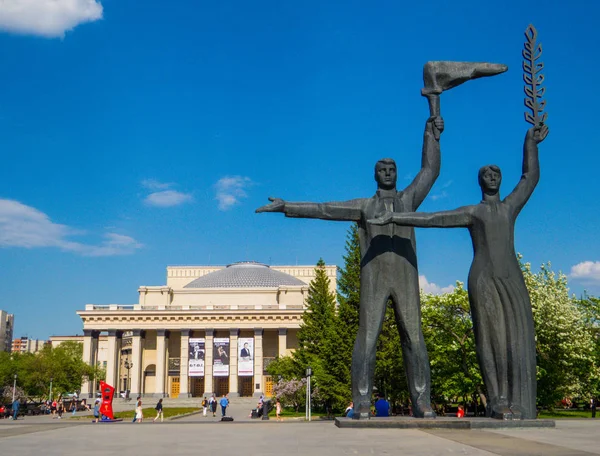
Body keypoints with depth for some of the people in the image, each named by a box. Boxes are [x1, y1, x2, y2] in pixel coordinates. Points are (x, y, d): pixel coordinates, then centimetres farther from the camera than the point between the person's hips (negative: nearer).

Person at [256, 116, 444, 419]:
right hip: (374, 279, -1)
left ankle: (422, 403, -1)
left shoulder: (408, 199, 19)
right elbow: (323, 209, 12)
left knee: (413, 338, -3)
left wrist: (431, 134, 9)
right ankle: (362, 404, -5)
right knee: (367, 338, -7)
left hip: (406, 277, 1)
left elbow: (430, 171, 15)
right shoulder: (364, 206, 16)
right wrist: (287, 207, 7)